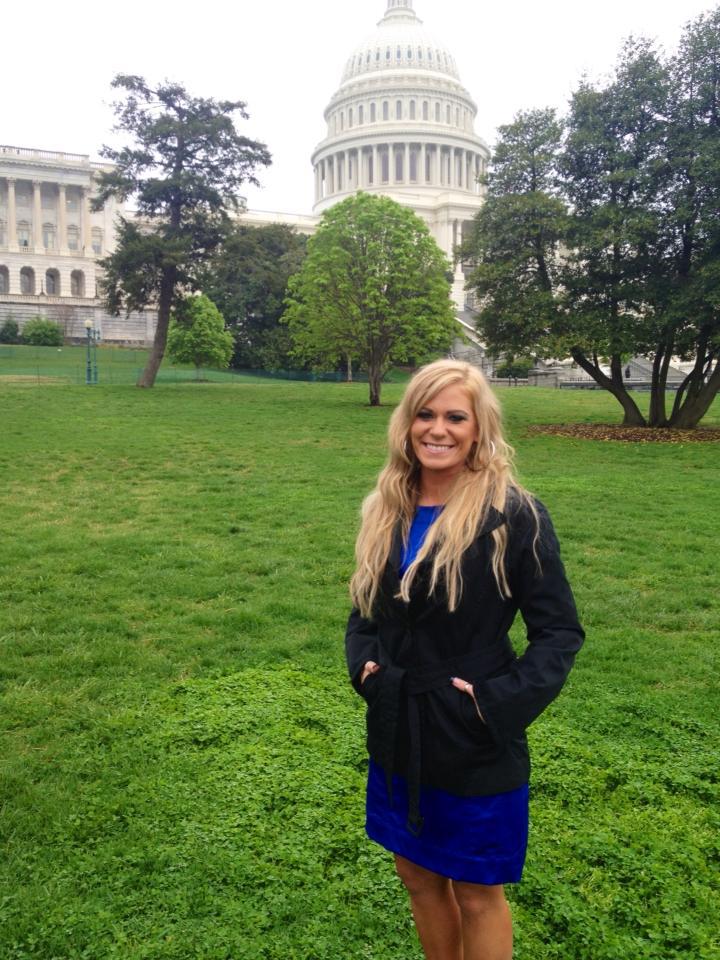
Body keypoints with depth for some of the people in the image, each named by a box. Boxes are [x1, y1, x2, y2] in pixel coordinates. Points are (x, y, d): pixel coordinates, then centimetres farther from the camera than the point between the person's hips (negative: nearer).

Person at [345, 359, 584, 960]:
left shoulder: (514, 516, -16)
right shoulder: (386, 511, 1)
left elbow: (560, 631, -11)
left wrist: (497, 702, -19)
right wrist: (364, 664, -5)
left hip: (476, 749, -5)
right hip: (397, 735, 5)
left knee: (476, 890, 14)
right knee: (418, 873, 22)